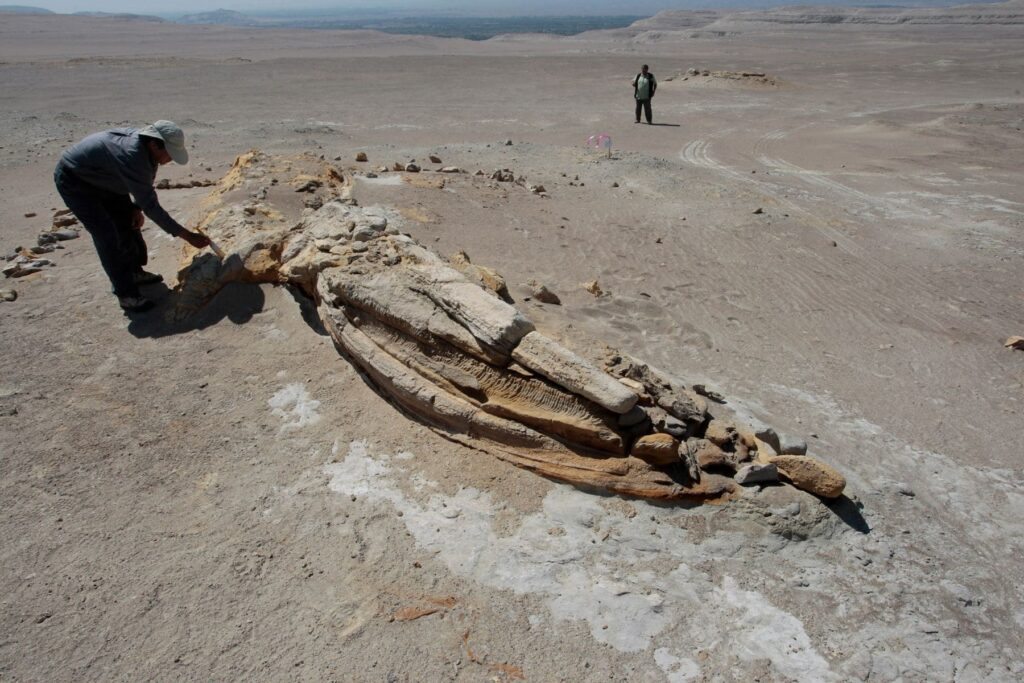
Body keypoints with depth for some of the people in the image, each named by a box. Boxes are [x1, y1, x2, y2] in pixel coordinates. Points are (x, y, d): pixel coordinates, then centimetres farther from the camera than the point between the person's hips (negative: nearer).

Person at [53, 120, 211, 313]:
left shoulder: (147, 144, -14)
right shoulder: (132, 157, -40)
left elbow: (143, 186, 5)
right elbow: (151, 206, -37)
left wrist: (137, 208, -8)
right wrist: (187, 236, -35)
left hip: (101, 178, 9)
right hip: (73, 180, -9)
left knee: (129, 221, 12)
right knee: (107, 236, -14)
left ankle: (134, 272, 30)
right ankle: (126, 294, -7)